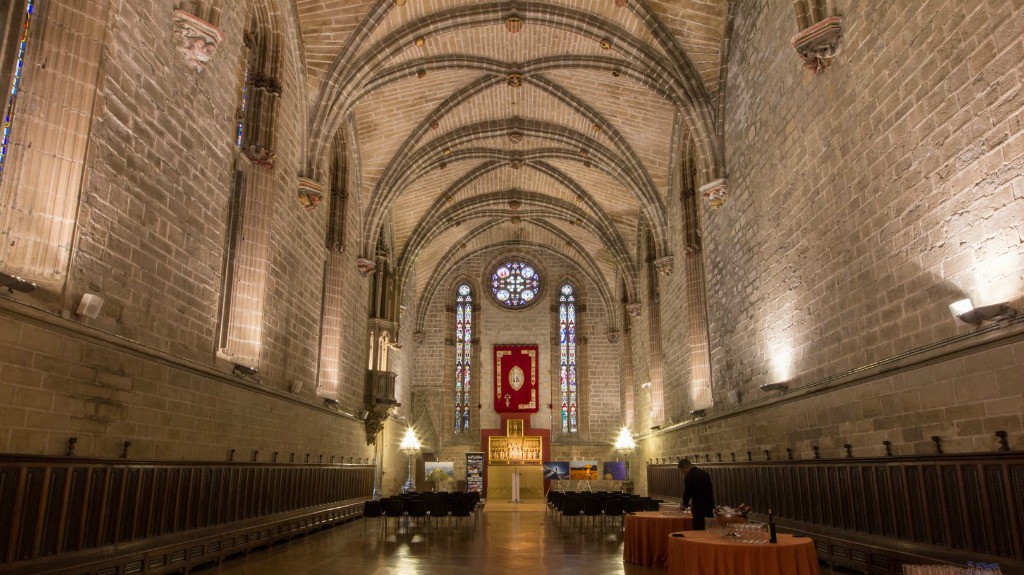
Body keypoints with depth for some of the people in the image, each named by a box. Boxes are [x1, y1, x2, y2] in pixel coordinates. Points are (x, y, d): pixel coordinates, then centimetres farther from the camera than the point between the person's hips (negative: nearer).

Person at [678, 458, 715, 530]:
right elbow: (711, 490, 16)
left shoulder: (689, 476, -10)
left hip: (699, 509, -7)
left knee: (699, 531, -1)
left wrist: (685, 504, 13)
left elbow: (687, 492, -7)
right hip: (709, 507, 7)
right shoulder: (705, 473, 12)